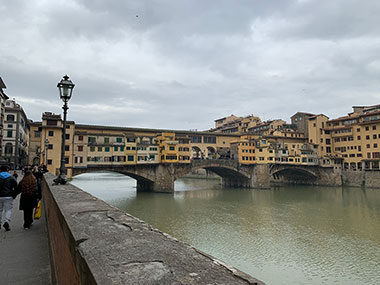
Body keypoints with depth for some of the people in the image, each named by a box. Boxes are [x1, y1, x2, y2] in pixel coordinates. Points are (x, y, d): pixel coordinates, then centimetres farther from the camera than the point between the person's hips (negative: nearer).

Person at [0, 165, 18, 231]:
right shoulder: (11, 178, 0)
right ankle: (6, 222, -14)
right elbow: (16, 188, -4)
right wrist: (14, 196, 5)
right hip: (8, 197, -2)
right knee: (8, 210, 3)